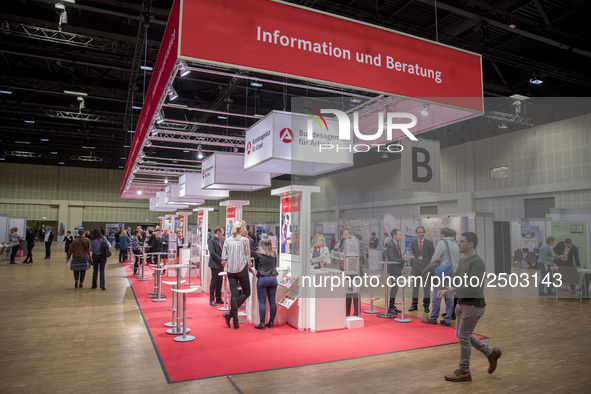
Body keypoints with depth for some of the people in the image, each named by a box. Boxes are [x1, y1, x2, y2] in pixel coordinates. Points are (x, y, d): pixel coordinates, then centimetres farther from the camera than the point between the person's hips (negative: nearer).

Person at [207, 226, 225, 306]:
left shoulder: (222, 239, 12)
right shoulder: (212, 241, -10)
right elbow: (212, 253, -16)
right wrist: (221, 260, -17)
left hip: (221, 264, 7)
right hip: (215, 264, -7)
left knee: (220, 282, 11)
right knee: (214, 282, 0)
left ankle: (218, 298, 21)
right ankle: (212, 300, 8)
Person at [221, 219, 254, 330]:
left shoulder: (227, 240, 4)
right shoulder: (245, 240, -7)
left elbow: (224, 257, 4)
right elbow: (247, 256, -1)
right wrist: (249, 267, 15)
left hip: (230, 270, 4)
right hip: (242, 269, -4)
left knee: (233, 294, 6)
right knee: (246, 293, 11)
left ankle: (235, 321, 7)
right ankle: (230, 313, -3)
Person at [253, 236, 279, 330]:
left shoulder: (257, 253, -3)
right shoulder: (273, 254, 6)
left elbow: (256, 267, 9)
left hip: (262, 279, -3)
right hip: (273, 278, 4)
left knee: (262, 302, 1)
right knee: (272, 301, 8)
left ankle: (262, 323, 3)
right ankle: (271, 322, 16)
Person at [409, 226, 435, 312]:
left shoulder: (429, 243, -2)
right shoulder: (413, 243, 5)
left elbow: (432, 256, -1)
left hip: (426, 267, -2)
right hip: (416, 266, 3)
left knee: (426, 286, 3)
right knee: (415, 286, 7)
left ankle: (426, 305, 15)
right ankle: (414, 304, 17)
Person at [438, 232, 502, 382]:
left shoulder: (477, 262, -20)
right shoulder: (462, 260, 11)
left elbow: (474, 285, -28)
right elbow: (455, 279, 17)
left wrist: (454, 291, -34)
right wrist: (445, 289, 1)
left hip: (473, 305, -10)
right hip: (462, 303, 10)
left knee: (463, 337, -2)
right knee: (461, 335, 17)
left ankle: (463, 372, 12)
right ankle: (491, 352, 32)